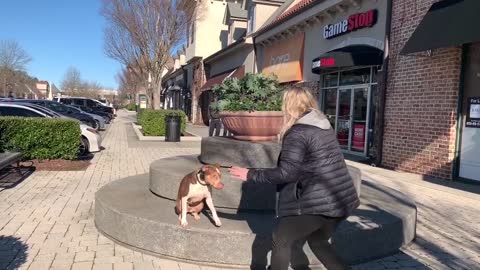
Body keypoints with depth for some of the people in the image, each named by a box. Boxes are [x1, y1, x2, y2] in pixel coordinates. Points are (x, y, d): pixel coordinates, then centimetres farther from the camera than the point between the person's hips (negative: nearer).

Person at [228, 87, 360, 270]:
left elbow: (286, 172, -19)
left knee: (281, 239, 10)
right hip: (343, 199, 9)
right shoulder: (323, 125, 13)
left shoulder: (297, 132, -13)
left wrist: (251, 175, -10)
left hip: (319, 202, -8)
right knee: (317, 242, 27)